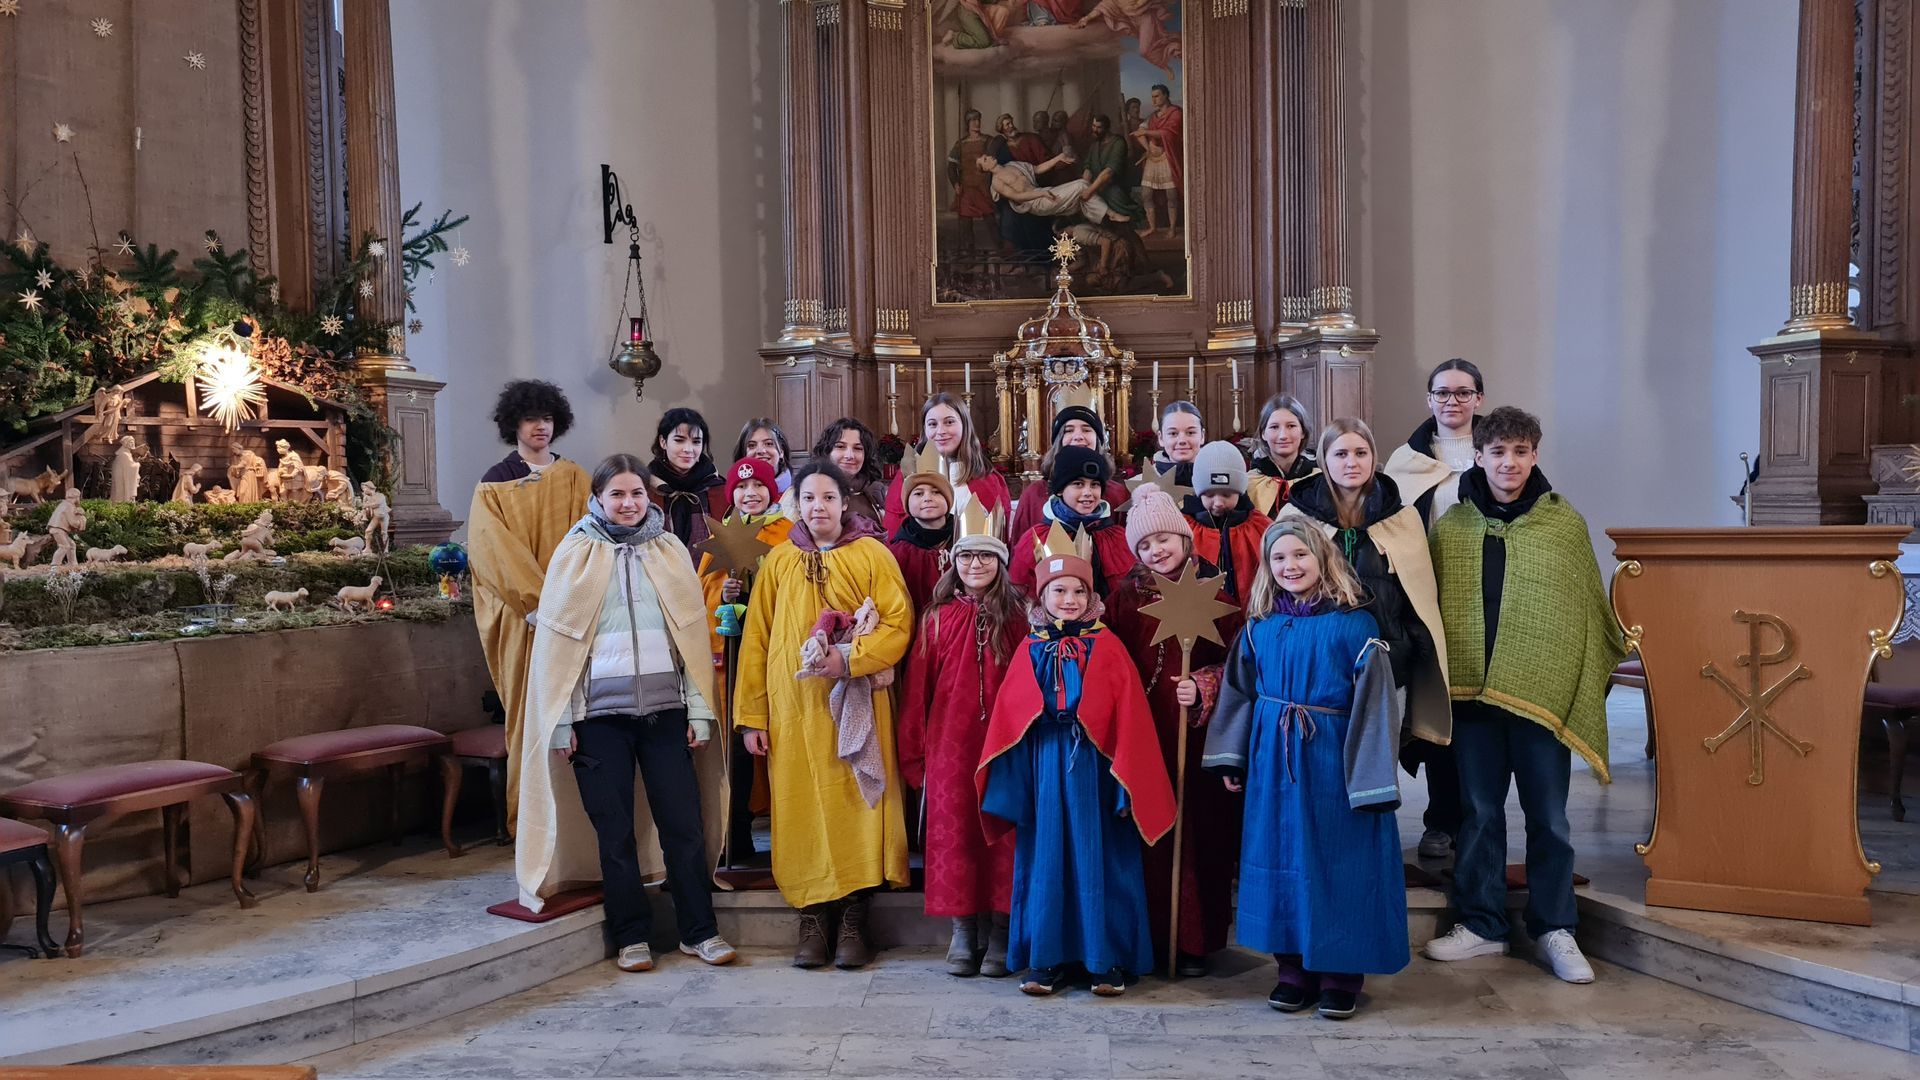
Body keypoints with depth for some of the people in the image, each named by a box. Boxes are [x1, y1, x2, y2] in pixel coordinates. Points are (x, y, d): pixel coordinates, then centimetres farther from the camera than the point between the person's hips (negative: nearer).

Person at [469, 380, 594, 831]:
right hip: (521, 619, -2)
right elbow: (493, 552, -8)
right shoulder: (494, 484, 3)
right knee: (529, 711, -1)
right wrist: (539, 602, -17)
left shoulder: (575, 480, 11)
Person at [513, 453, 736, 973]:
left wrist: (699, 709, 1)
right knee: (615, 828, 5)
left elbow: (693, 632, 7)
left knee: (684, 822, 1)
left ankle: (700, 931, 12)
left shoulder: (670, 552, 8)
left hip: (664, 707, 1)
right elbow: (556, 639, 3)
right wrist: (560, 721, -3)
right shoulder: (576, 554, 4)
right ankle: (631, 936, 17)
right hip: (600, 711, -1)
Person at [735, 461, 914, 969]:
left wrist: (851, 658, -18)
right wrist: (751, 716, 3)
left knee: (856, 803, -1)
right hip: (793, 707, 2)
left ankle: (853, 921, 9)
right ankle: (812, 918, 12)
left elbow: (899, 623, -3)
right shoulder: (779, 561, 9)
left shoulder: (871, 554, 2)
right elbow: (756, 639, 8)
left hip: (854, 707, -2)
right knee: (803, 807, 2)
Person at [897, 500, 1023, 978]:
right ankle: (962, 933, 16)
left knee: (1000, 833, 3)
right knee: (953, 834, 4)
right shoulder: (938, 618, 6)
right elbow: (917, 687, 5)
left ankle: (997, 935, 15)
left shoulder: (1016, 617, 3)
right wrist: (913, 754, 3)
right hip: (949, 745, 1)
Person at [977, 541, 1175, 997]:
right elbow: (1007, 718, 7)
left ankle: (1110, 960, 15)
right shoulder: (1031, 649, 6)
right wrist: (1005, 787, 2)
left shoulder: (1106, 648, -1)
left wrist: (1125, 782, -9)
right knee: (1047, 859, 8)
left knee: (1100, 859, 4)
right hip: (1045, 769, 2)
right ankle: (1047, 957, 18)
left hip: (1095, 768, -2)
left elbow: (1129, 718, -5)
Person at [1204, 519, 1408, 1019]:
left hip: (1333, 759, -4)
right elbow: (1239, 694, 13)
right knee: (1283, 859, 9)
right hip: (1274, 760, 4)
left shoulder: (1354, 624, -8)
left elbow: (1373, 706, -8)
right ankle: (1294, 969, 22)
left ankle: (1341, 975, 18)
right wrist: (1229, 759, 10)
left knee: (1339, 861, 3)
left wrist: (1372, 780, -11)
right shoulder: (1259, 627, 5)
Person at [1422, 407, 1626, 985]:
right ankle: (1480, 925, 23)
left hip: (1544, 693, -1)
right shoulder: (1451, 526, 4)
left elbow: (1591, 607, 4)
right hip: (1471, 692, 1)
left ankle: (1554, 928, 23)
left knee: (1548, 817, 8)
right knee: (1478, 813, 11)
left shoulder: (1566, 524, 1)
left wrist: (1591, 677, -1)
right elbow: (1428, 608, 6)